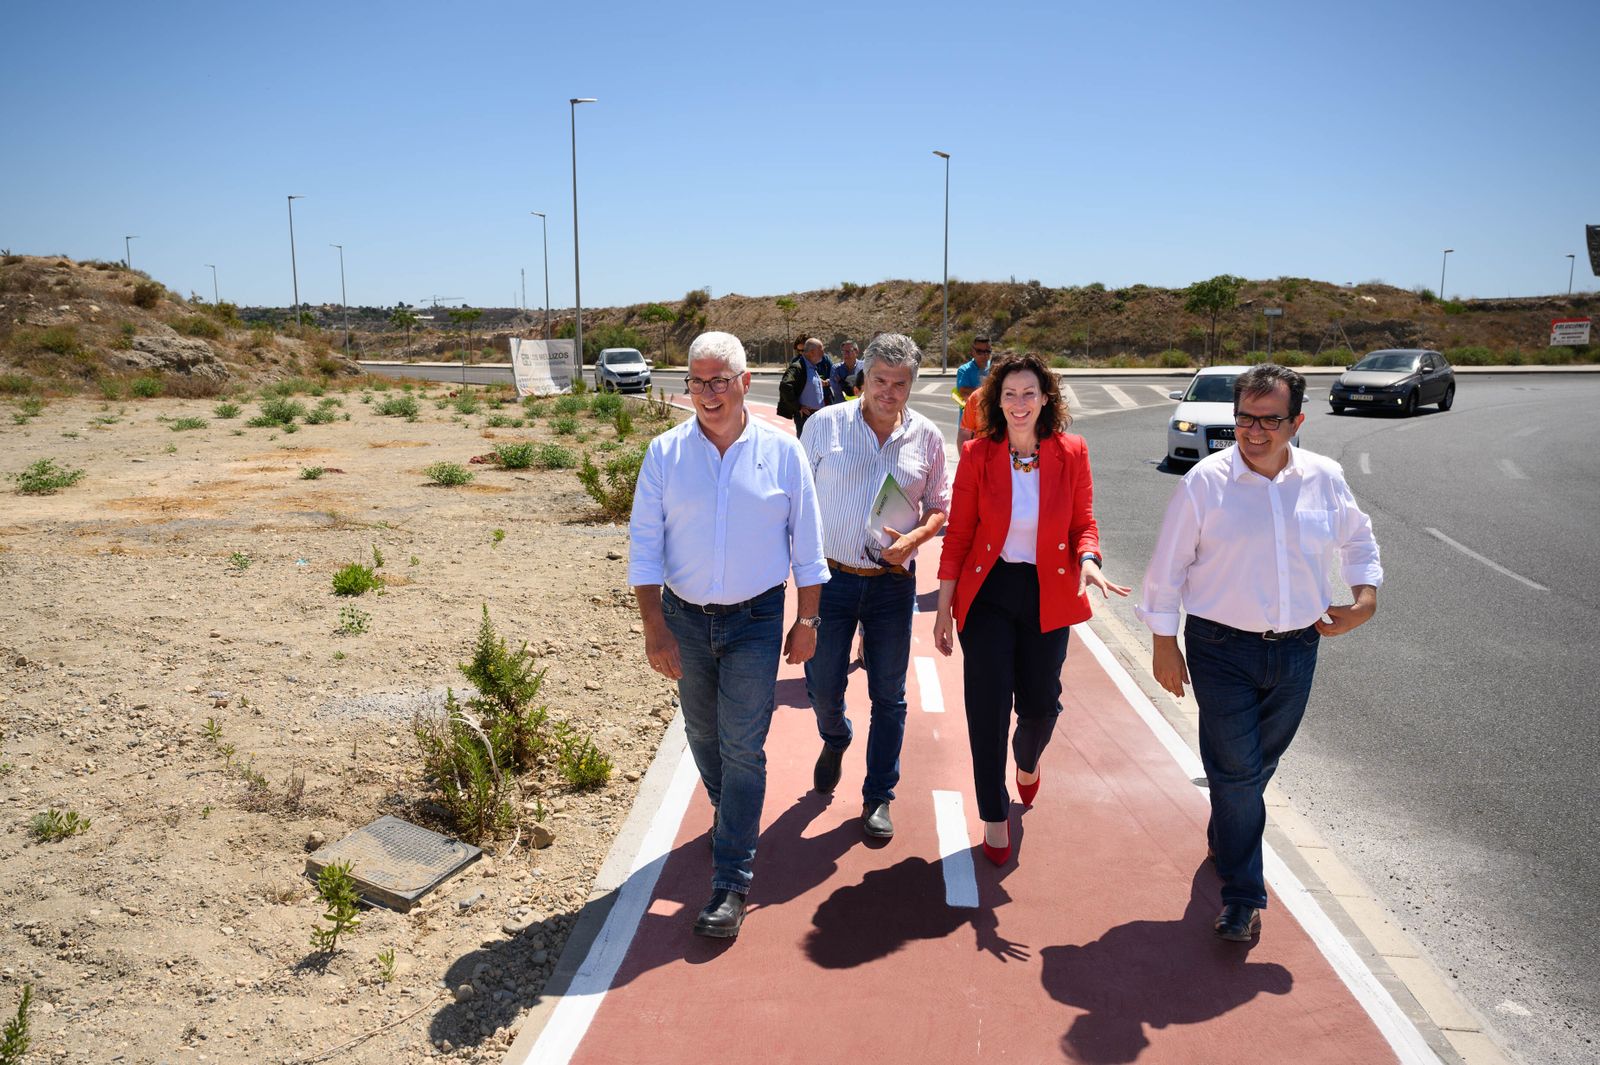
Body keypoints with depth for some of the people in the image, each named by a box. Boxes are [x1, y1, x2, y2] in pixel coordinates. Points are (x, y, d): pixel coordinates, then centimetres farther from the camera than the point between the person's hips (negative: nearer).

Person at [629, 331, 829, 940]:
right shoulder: (665, 454, -4)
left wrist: (807, 621, 1)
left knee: (742, 747, -4)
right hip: (684, 618, 2)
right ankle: (729, 814, 46)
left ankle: (732, 883, 6)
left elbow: (806, 545, 1)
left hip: (756, 621, -2)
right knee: (703, 735, 18)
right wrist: (655, 628, -9)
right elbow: (644, 546, -4)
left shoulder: (781, 451, -6)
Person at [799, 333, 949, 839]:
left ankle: (878, 797, 26)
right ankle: (835, 741, 45)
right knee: (822, 686, 8)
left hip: (892, 582, 1)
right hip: (830, 576, -1)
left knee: (889, 696, 8)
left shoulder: (927, 437, 1)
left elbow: (939, 506, 10)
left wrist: (914, 538, -11)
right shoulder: (824, 424, -4)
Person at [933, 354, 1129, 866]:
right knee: (989, 708, 1)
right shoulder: (977, 455, -7)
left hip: (1048, 595, 2)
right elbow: (957, 536, -4)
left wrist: (1087, 561, -20)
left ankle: (1028, 760, 48)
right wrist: (944, 608, -4)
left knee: (1040, 704, 10)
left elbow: (1084, 523, 3)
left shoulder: (1071, 453, -4)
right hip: (988, 592, -1)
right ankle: (995, 814, 21)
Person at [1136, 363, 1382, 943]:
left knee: (1259, 763, 19)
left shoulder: (1325, 478, -1)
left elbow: (1359, 539, 18)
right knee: (1236, 770, -2)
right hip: (1222, 649, -4)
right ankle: (1242, 896, 12)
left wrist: (1366, 595, 4)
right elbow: (1168, 565, -7)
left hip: (1297, 649, 4)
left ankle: (1225, 841, 47)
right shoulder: (1206, 481, -12)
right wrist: (1163, 643, -6)